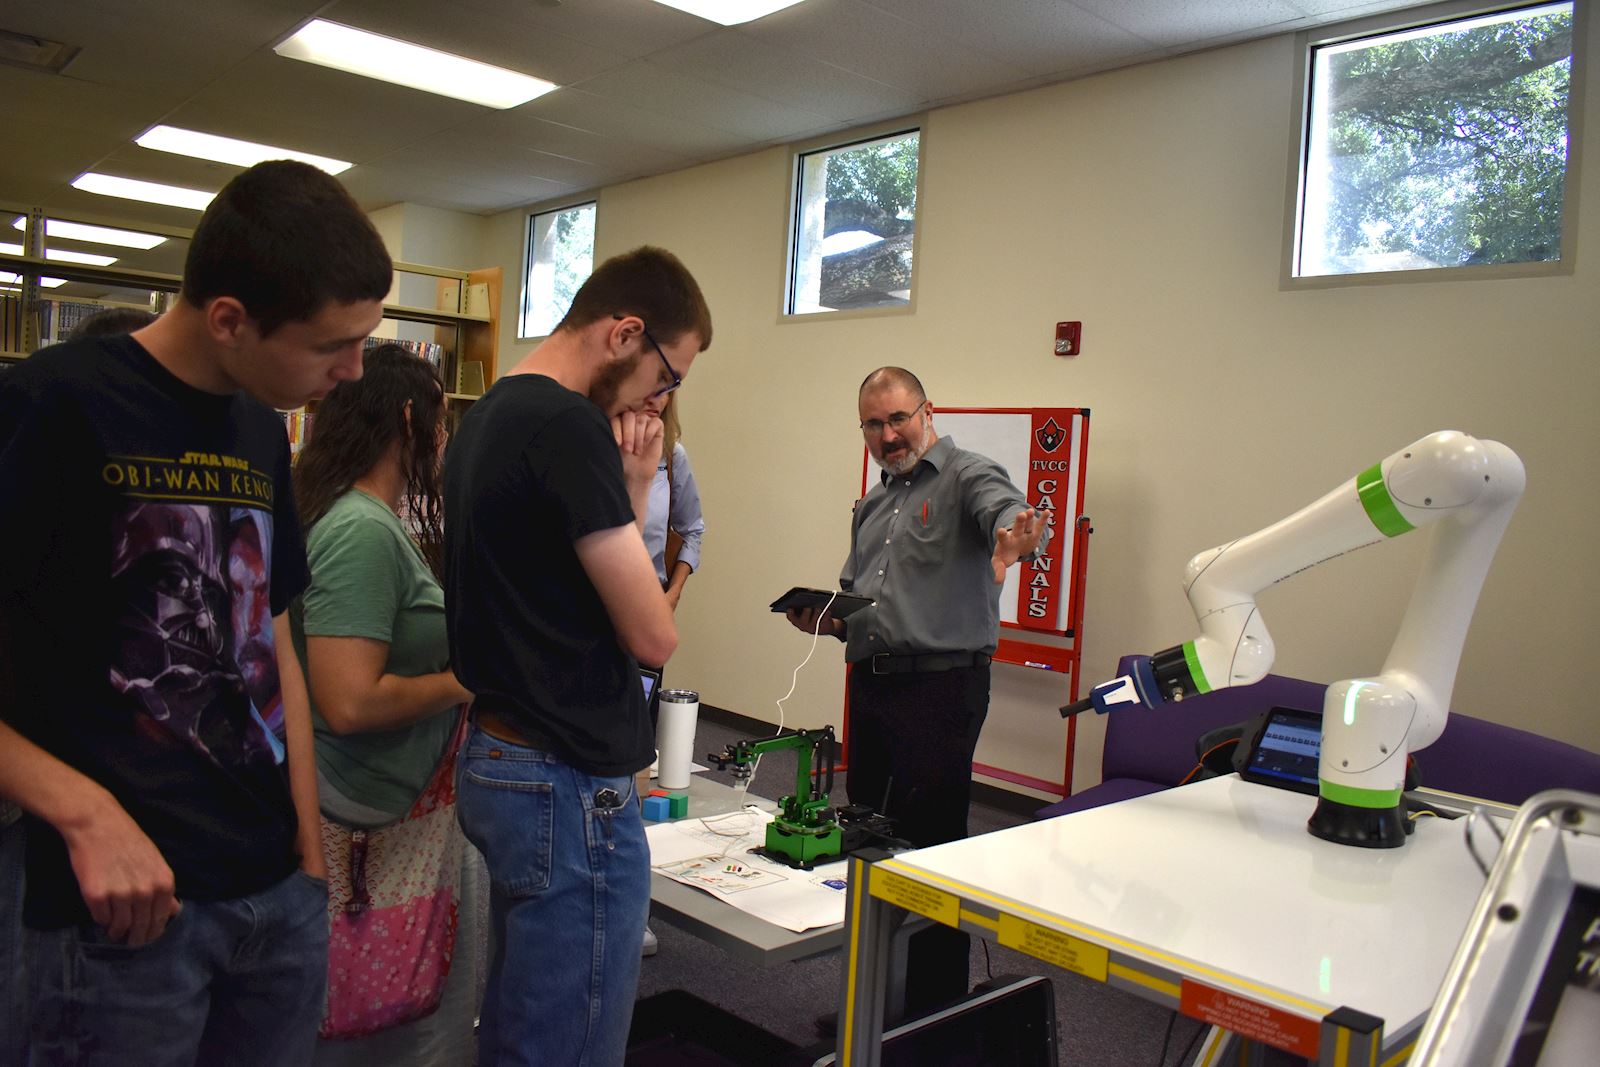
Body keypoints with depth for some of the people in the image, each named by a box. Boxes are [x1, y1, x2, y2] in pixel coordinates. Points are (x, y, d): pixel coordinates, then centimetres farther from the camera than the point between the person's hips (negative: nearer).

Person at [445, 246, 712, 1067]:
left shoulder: (486, 418, 12)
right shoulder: (571, 427, -18)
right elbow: (653, 634, -16)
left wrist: (628, 489, 5)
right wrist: (635, 490, -4)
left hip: (496, 760, 10)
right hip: (570, 785, -10)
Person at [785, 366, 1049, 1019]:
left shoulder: (967, 476, -5)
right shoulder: (872, 505, 19)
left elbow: (1009, 513, -27)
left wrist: (1016, 537, -51)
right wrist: (826, 616, 5)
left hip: (942, 688, -8)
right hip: (870, 687, 8)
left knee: (931, 847, -4)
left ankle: (936, 1011, 10)